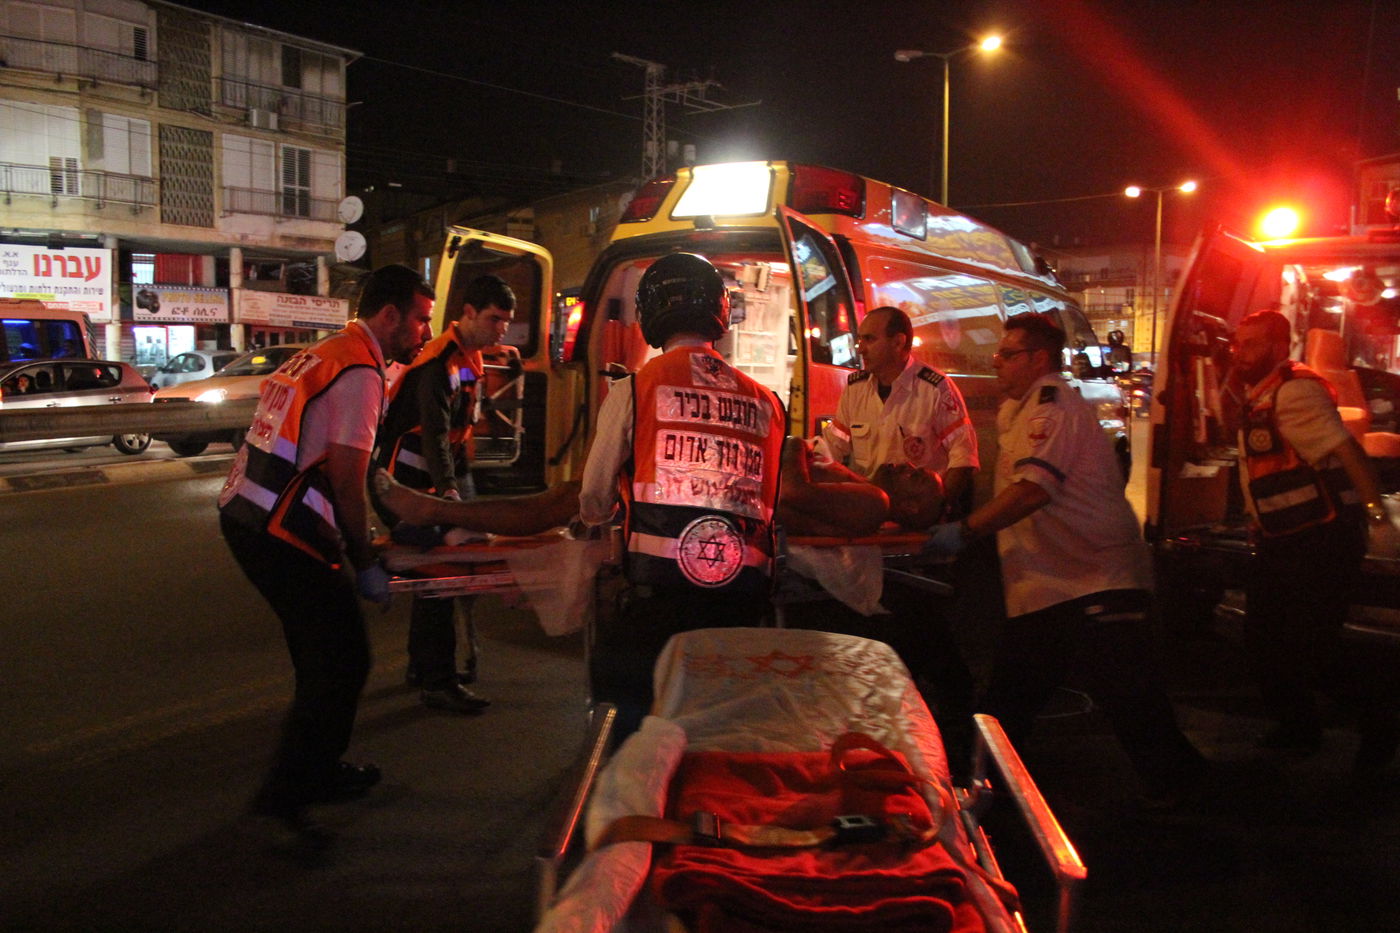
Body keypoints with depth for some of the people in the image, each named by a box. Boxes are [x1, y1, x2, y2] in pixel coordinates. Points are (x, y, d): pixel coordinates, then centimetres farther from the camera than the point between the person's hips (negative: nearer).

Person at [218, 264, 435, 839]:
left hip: (245, 515, 10)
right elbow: (347, 482, -14)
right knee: (343, 661, -1)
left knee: (325, 656, 21)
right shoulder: (359, 372, -12)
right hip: (284, 536, -10)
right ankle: (282, 796, 5)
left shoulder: (322, 355, 19)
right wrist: (366, 565, -5)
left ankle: (317, 771, 35)